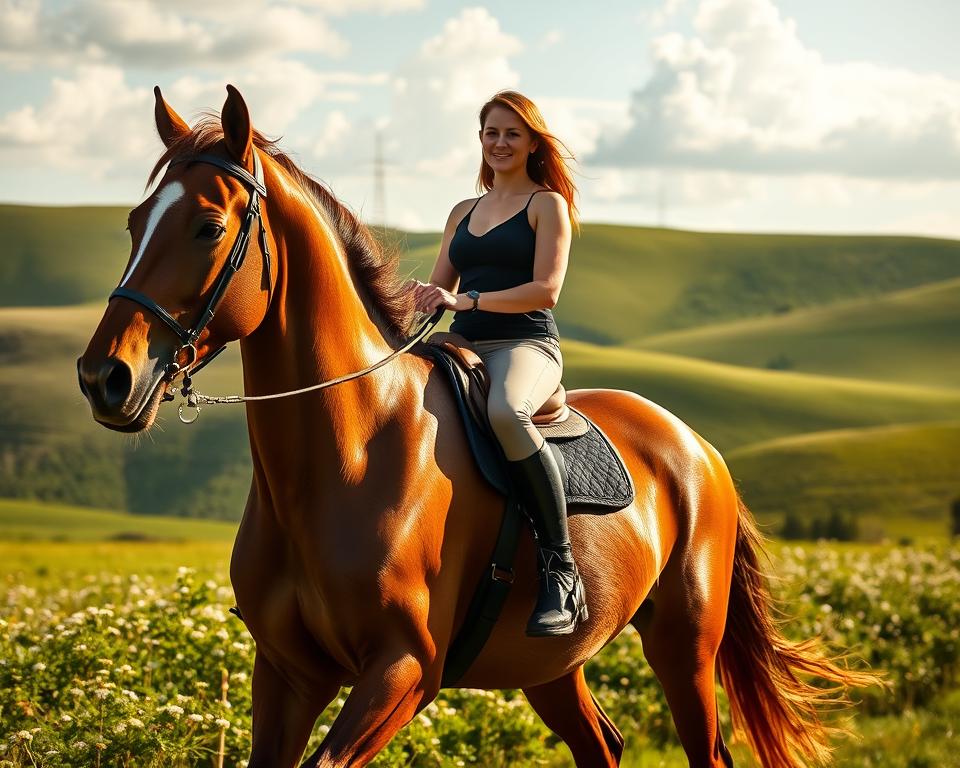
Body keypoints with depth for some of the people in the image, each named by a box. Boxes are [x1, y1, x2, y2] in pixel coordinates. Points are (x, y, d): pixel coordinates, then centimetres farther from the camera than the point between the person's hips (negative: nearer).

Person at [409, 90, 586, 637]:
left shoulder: (547, 205, 6)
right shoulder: (464, 213, 24)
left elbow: (546, 289, -7)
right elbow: (439, 288, 22)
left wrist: (468, 300, -19)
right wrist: (421, 299, -4)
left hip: (526, 346, -7)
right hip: (462, 349, 7)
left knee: (505, 412, -41)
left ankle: (562, 570, -38)